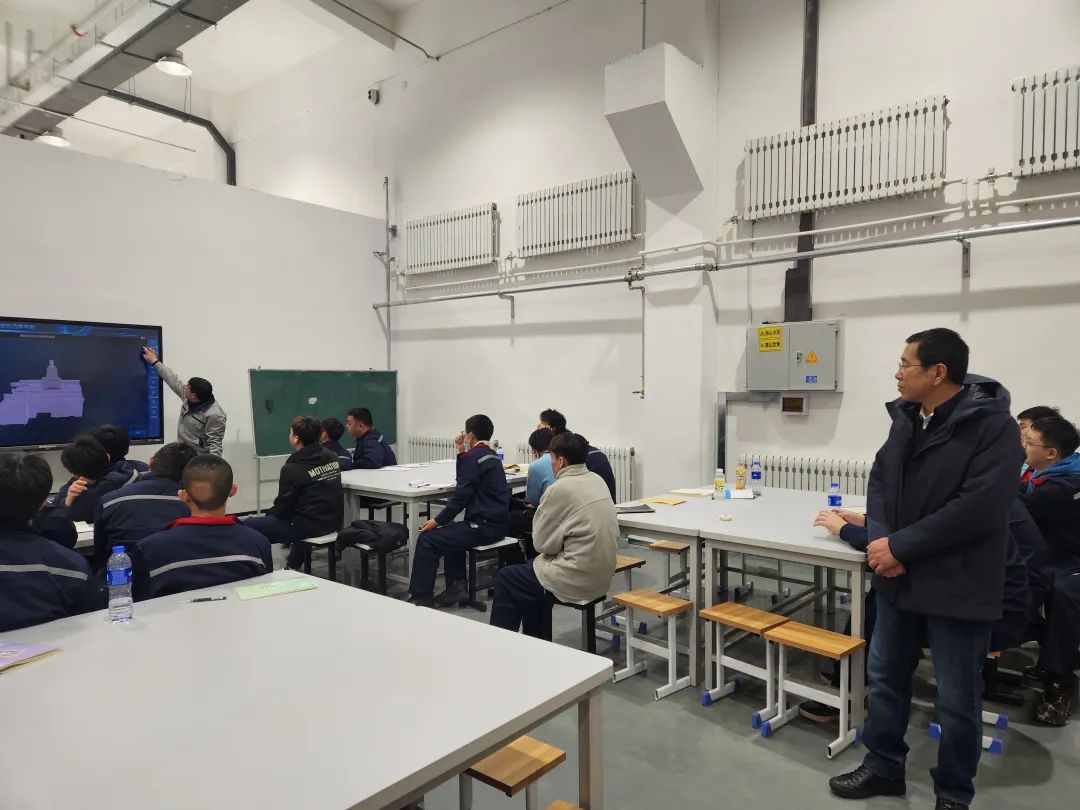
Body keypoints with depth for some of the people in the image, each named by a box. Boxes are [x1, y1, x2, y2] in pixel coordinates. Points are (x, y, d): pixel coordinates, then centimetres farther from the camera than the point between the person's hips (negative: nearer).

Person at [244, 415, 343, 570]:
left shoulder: (292, 468, -16)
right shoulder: (332, 458, 4)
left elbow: (283, 507, -9)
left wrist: (268, 513, 13)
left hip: (311, 525, -8)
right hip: (334, 521, 8)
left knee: (248, 526, 0)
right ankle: (292, 567, 42)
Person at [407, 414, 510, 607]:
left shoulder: (473, 457, -12)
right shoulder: (491, 456, 16)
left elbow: (461, 495, -16)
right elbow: (464, 481, 23)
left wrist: (438, 521, -8)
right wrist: (461, 452, 15)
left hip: (484, 526, -10)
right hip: (499, 523, 10)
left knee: (427, 539, -4)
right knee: (450, 533, 30)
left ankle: (421, 597, 3)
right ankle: (456, 587, 23)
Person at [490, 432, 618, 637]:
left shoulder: (560, 489, -18)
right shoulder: (598, 480, 5)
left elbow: (542, 543, -10)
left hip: (578, 579, -8)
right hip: (603, 574, 8)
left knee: (505, 578, 9)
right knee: (533, 565, 27)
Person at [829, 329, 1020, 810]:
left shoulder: (993, 426, -17)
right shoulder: (905, 416, 5)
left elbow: (978, 508, -24)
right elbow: (880, 478, 8)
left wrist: (899, 546, -20)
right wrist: (879, 539, -10)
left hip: (956, 587, -6)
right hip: (900, 578, 7)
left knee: (957, 699, 11)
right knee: (885, 677, 18)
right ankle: (884, 768, 38)